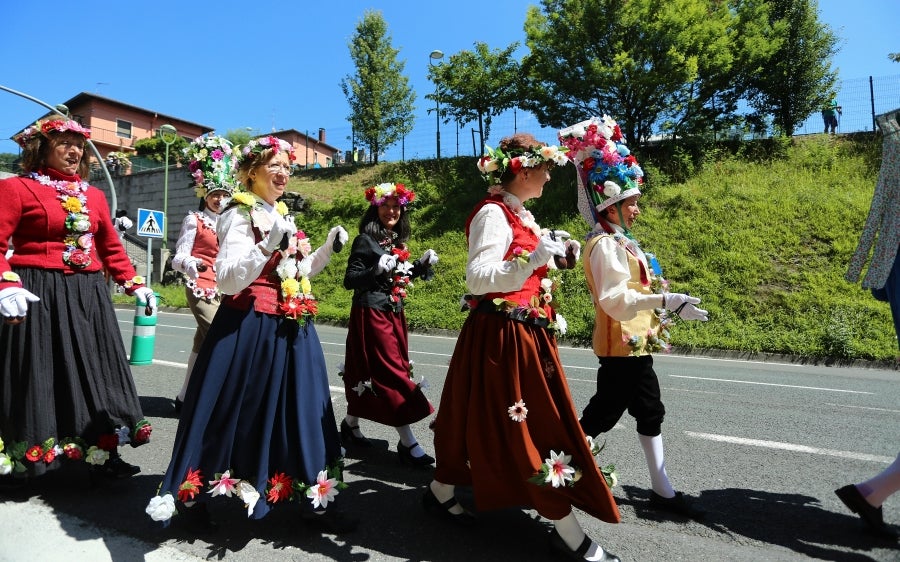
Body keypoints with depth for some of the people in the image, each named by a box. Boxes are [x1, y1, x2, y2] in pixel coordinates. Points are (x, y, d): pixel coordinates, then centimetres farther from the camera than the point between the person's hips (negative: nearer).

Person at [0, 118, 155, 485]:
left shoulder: (94, 195, 14)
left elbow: (111, 247, 16)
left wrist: (135, 284, 8)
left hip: (89, 294, 5)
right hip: (38, 295, -5)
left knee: (94, 373, 8)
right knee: (36, 375, 4)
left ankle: (103, 455, 19)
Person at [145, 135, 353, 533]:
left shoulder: (283, 216, 14)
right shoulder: (239, 215, -8)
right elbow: (228, 281, -17)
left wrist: (326, 250, 10)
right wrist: (267, 246, -29)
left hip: (291, 329, 7)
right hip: (249, 329, -7)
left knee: (300, 411, 11)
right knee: (233, 413, 4)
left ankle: (314, 500, 23)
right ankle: (190, 495, 28)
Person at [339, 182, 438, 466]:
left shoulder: (397, 242, 11)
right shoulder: (365, 240, -9)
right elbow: (350, 280, -13)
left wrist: (421, 264, 4)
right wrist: (378, 268, -27)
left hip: (394, 314, 7)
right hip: (371, 314, -7)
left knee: (368, 374, 14)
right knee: (393, 373, -7)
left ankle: (350, 425, 32)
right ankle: (407, 442, 0)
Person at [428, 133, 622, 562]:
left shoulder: (519, 214, 14)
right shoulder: (492, 213, -15)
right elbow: (478, 278, -24)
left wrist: (552, 251, 10)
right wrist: (533, 259, -32)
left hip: (525, 333, 10)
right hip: (501, 335, -10)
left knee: (481, 418, 19)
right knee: (529, 424, -1)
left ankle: (441, 491, 38)